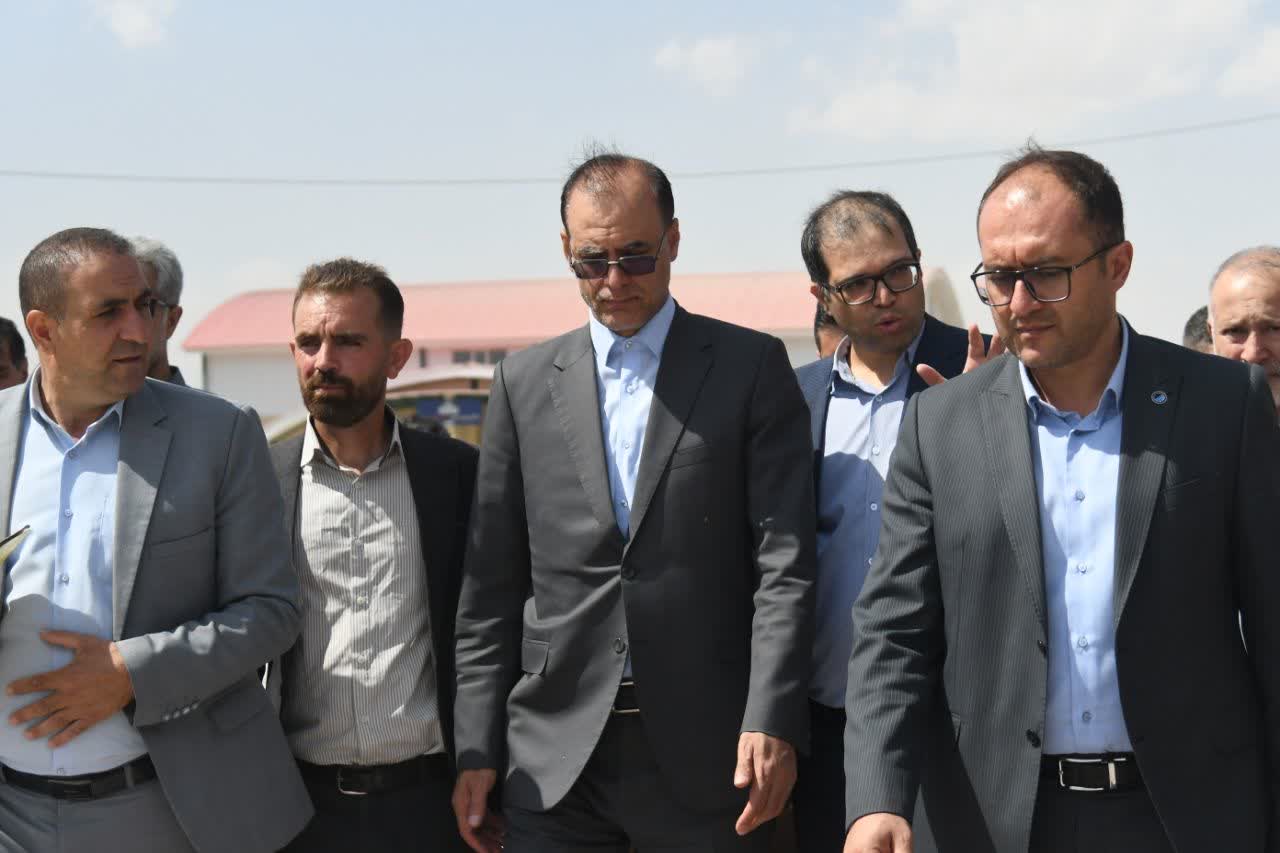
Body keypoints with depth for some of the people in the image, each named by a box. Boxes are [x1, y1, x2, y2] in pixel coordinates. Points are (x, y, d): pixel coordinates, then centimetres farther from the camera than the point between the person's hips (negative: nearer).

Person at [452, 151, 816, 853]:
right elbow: (491, 585, 8)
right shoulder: (524, 382, 9)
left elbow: (783, 563, -4)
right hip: (553, 760, 2)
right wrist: (477, 748, 3)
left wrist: (772, 722, -14)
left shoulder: (751, 366, 2)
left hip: (706, 755, -2)